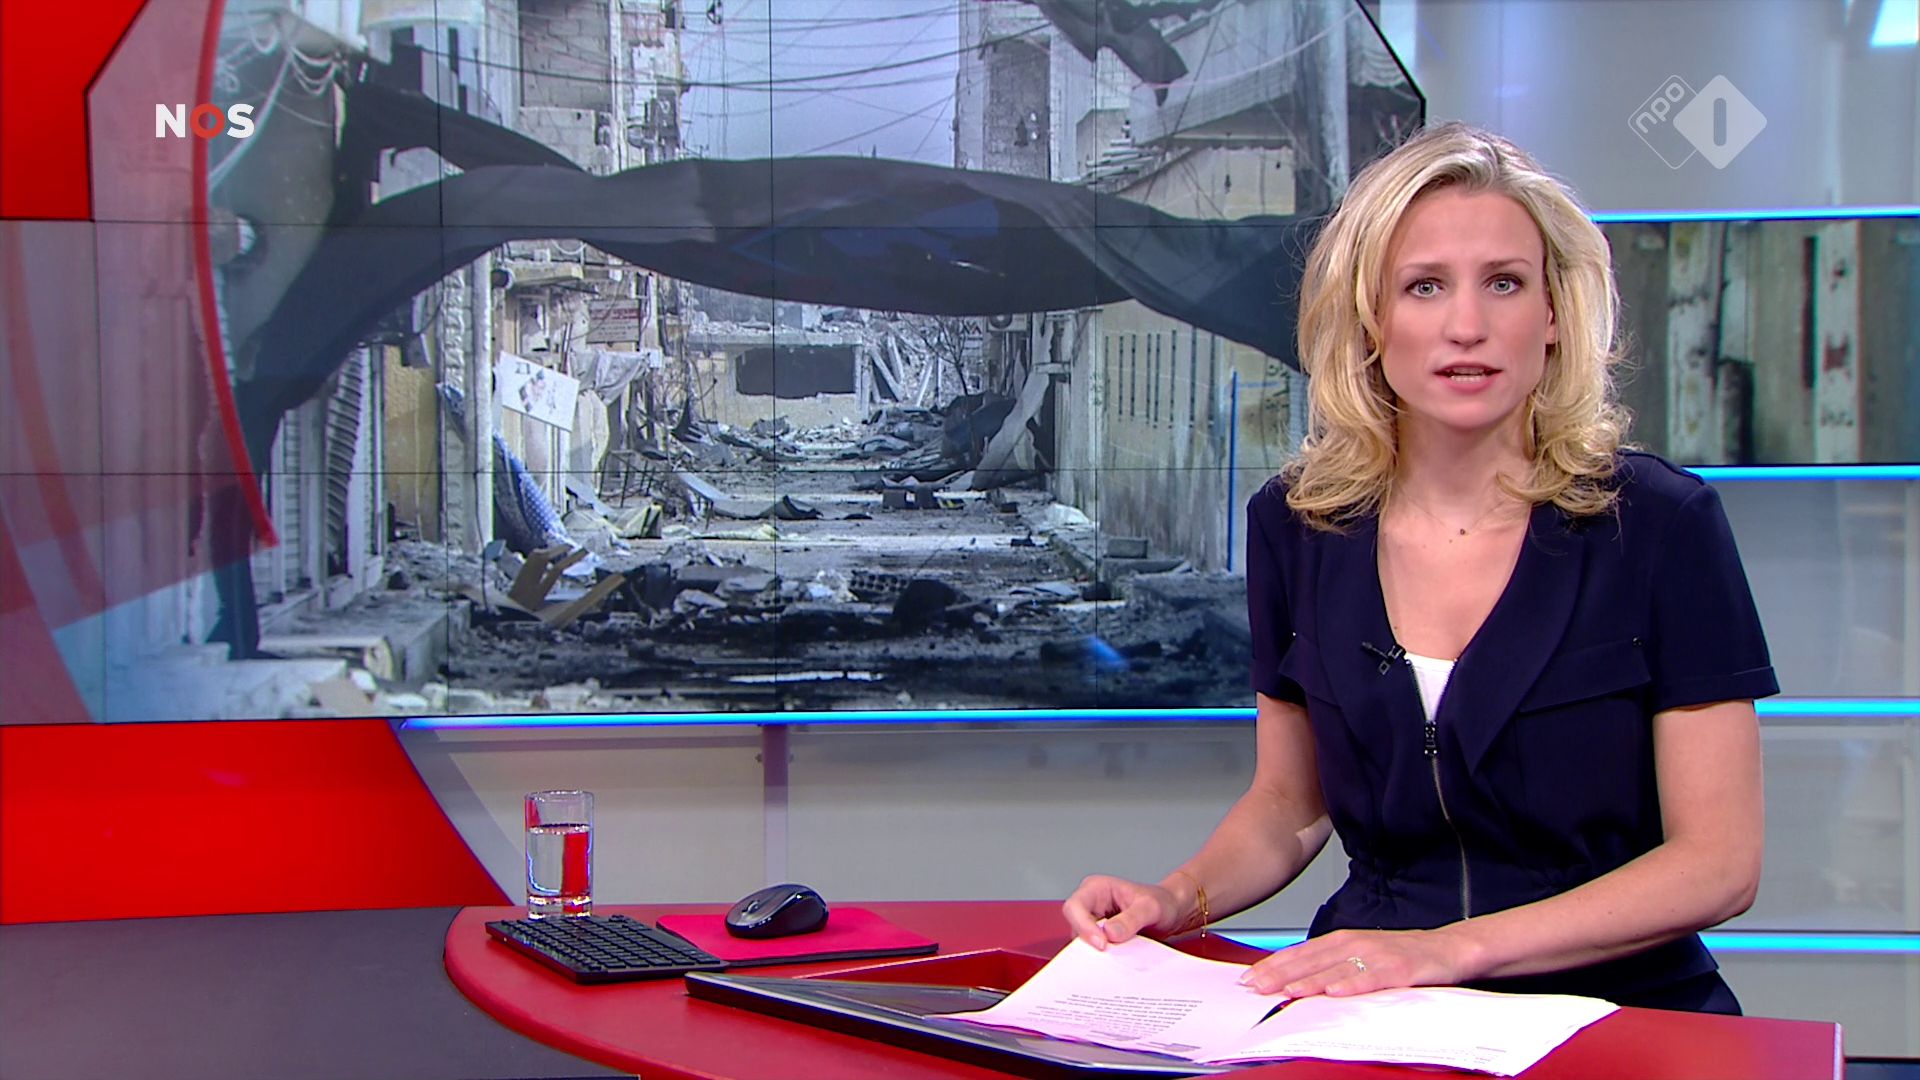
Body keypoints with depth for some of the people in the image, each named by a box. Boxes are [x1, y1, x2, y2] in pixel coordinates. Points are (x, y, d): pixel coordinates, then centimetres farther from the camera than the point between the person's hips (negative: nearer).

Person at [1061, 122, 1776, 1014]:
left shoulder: (1660, 524, -5)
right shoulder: (1296, 523, 5)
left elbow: (1717, 862, -7)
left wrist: (1450, 948, -18)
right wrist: (1180, 899, -3)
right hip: (1374, 1023, 3)